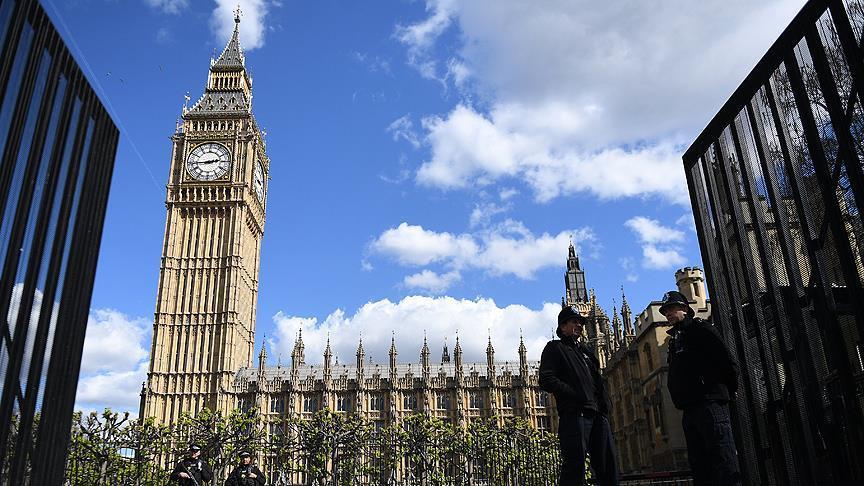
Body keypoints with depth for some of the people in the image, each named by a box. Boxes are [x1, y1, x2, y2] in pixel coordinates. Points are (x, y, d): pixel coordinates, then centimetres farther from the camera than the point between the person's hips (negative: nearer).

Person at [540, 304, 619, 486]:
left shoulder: (586, 351, 29)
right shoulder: (555, 348, 6)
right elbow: (546, 380, -7)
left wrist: (605, 404, 10)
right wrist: (576, 395, -14)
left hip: (598, 415, 7)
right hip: (574, 414, -7)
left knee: (608, 469, 5)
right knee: (575, 468, -12)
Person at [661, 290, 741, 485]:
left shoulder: (699, 328, 0)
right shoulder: (674, 338, 23)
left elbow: (727, 361, -8)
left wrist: (727, 390, -4)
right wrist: (680, 399, 12)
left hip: (709, 403, -9)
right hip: (690, 408, 9)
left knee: (723, 460, -12)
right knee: (699, 466, 9)